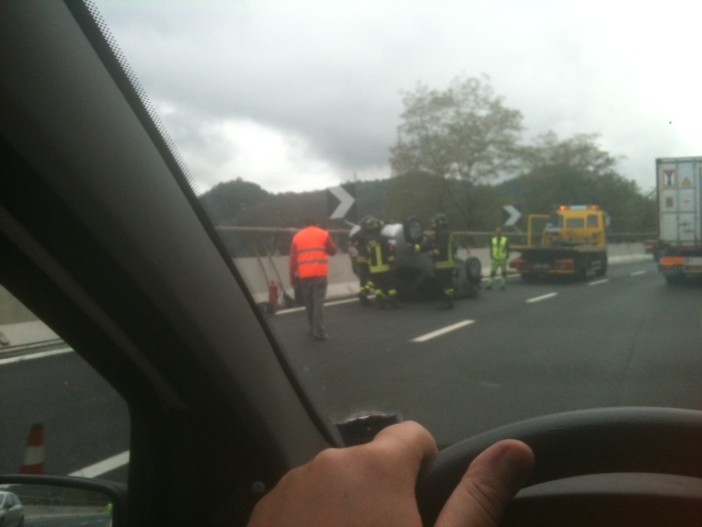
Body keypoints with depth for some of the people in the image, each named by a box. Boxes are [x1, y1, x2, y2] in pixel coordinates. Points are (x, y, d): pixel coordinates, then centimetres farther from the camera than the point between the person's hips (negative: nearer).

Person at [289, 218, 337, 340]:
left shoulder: (297, 237, 11)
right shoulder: (323, 234, 5)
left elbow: (293, 259, 7)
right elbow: (333, 251, 12)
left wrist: (293, 277, 11)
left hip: (304, 275, 2)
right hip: (320, 273, -2)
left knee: (309, 303, 13)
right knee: (318, 302, -5)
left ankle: (313, 329, 19)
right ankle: (319, 331, -13)